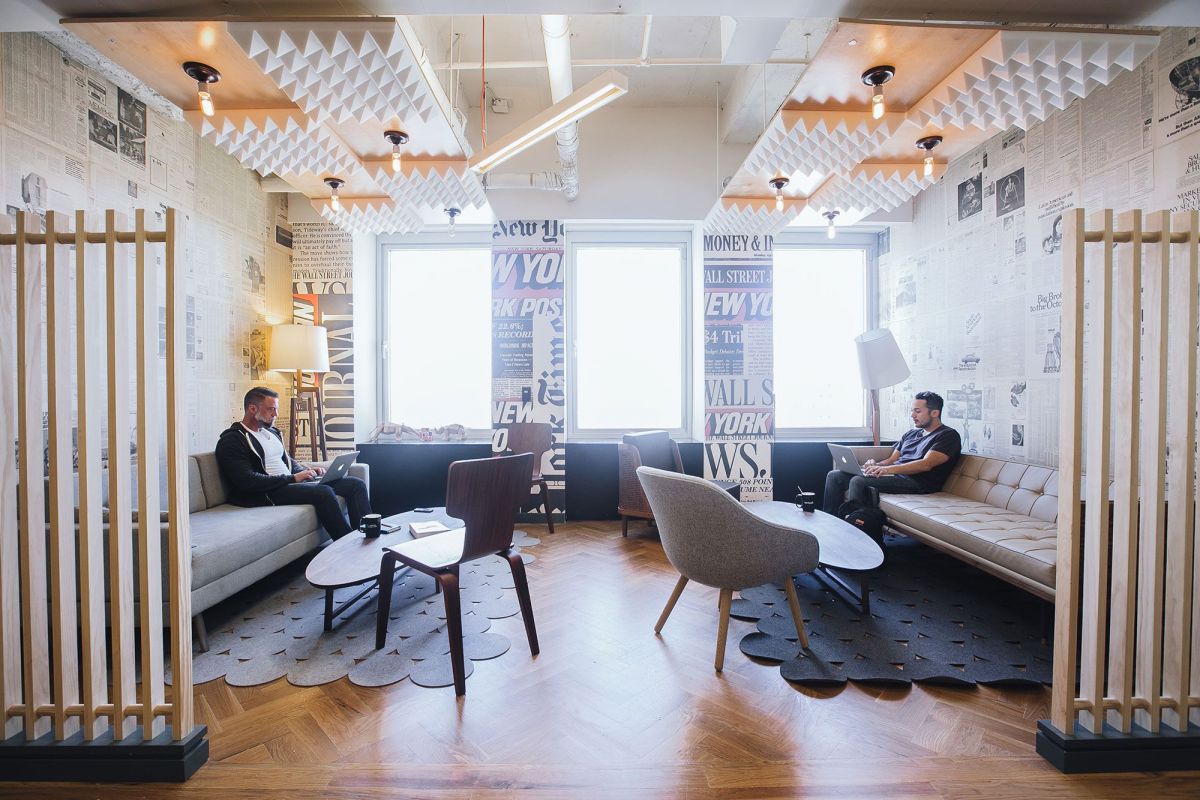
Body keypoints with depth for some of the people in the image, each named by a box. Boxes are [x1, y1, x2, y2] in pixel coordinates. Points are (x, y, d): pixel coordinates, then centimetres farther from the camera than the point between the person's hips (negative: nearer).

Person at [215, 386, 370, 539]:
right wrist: (292, 478, -19)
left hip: (292, 482, 8)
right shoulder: (232, 440, -5)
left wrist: (306, 470, 7)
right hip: (268, 493, -8)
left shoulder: (272, 432, 21)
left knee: (356, 484, -8)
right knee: (323, 492, -35)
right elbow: (247, 481, -17)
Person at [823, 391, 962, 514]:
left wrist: (888, 469, -27)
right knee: (834, 476, -5)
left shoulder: (948, 435, 0)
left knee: (858, 481, -32)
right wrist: (876, 465, -3)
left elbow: (926, 465, -15)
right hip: (894, 474, 8)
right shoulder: (911, 434, 25)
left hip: (916, 482, -8)